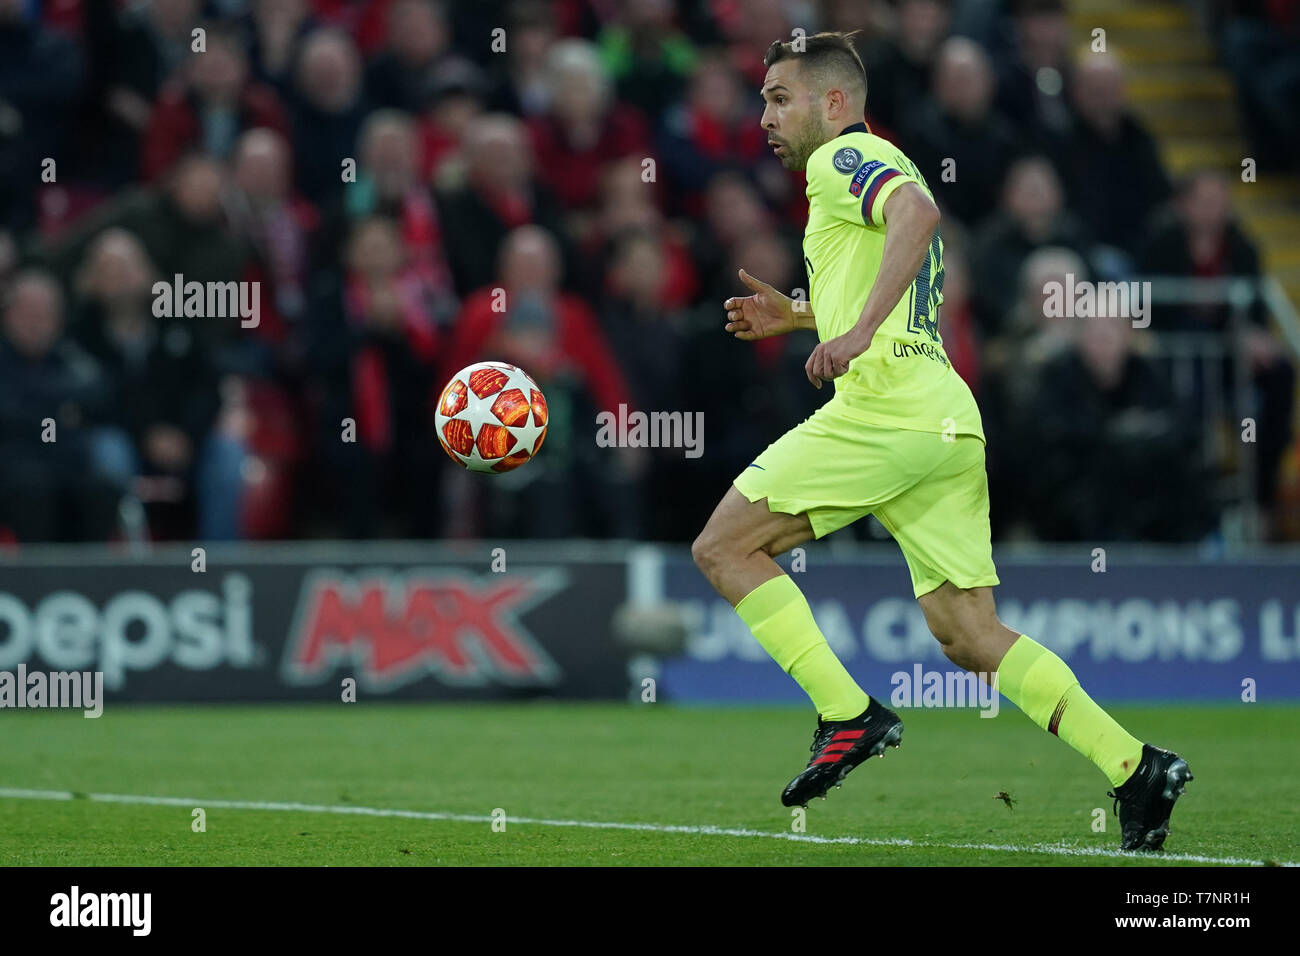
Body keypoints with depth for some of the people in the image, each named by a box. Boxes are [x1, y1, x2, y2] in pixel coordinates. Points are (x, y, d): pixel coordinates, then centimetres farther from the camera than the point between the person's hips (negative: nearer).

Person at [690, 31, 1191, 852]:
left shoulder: (842, 160, -2)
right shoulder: (884, 168, 28)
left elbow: (916, 212, -24)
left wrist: (859, 331, -32)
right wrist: (795, 314, 32)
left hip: (886, 409, -10)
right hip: (948, 417, 10)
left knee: (724, 547, -2)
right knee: (968, 635, 6)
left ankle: (850, 718, -8)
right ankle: (1135, 767, -3)